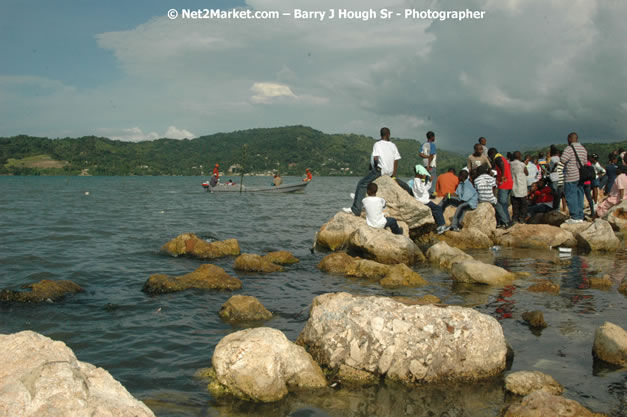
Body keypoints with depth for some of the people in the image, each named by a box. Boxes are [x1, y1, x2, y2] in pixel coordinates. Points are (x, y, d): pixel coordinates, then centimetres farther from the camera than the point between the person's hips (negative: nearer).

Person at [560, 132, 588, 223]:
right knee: (579, 196, 11)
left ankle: (574, 217, -3)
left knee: (571, 196, -2)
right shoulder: (583, 149, 12)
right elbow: (585, 161, 17)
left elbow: (563, 160, -22)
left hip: (571, 177, -8)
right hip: (581, 176, 8)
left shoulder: (569, 149, -14)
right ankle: (580, 217, 14)